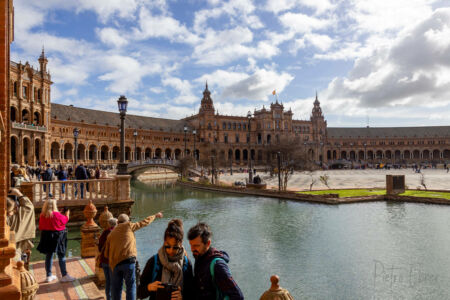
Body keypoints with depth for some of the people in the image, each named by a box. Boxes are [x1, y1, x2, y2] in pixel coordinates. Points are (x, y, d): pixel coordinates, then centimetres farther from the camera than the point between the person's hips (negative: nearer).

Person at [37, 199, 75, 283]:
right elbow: (65, 220, 0)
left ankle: (49, 276, 24)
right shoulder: (57, 214, -18)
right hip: (57, 237, -5)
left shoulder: (42, 215, -3)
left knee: (48, 256, 15)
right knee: (61, 256, 3)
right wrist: (67, 214, 18)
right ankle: (64, 276, 5)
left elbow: (41, 227, 5)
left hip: (46, 237, 5)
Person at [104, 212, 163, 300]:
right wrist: (155, 216, 28)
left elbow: (106, 254, 17)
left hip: (115, 264, 4)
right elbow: (144, 222, 15)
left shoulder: (111, 234, 18)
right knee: (131, 285, 5)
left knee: (116, 287, 15)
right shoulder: (128, 226, 7)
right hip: (128, 260, -4)